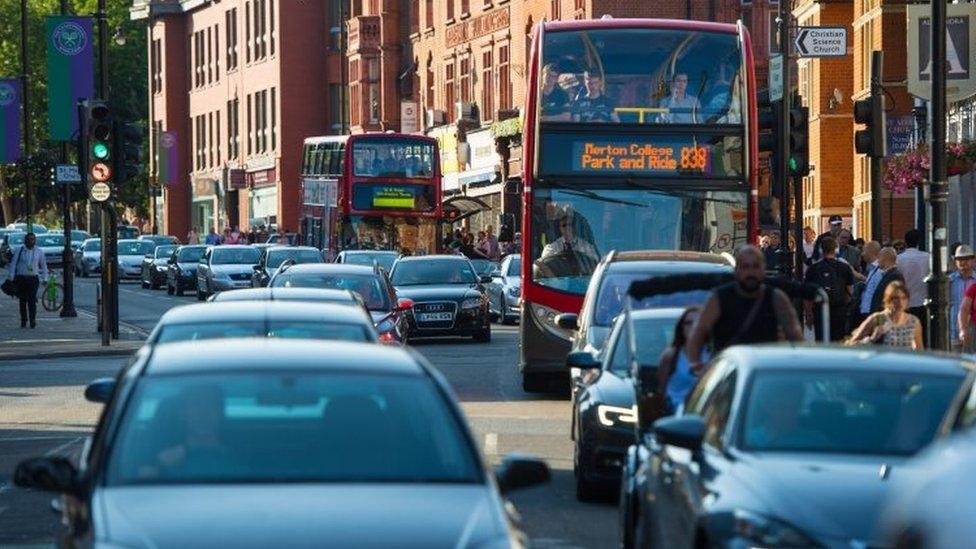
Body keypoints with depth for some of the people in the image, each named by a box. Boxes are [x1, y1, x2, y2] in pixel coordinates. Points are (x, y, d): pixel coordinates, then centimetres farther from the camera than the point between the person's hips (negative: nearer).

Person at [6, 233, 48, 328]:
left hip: (33, 278, -1)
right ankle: (23, 320, 13)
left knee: (32, 300, -11)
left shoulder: (39, 252, 7)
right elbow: (13, 264, 2)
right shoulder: (19, 251, 3)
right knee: (22, 300, 4)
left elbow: (43, 266, 12)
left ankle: (32, 320, -11)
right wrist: (10, 278, -3)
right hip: (21, 278, 1)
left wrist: (45, 278, 6)